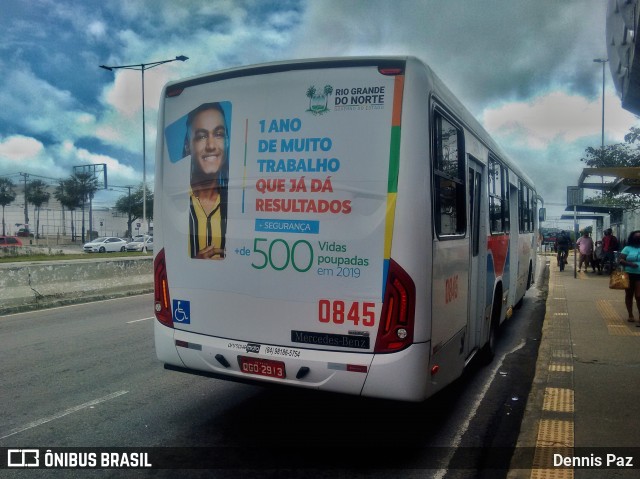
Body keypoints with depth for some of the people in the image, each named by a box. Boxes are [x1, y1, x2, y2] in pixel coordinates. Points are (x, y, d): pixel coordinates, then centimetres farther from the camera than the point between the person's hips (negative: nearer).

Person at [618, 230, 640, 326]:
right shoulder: (627, 248, 2)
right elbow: (621, 260, -5)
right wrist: (629, 264, -22)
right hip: (628, 275, 1)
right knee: (629, 295, 11)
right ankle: (630, 315, 24)